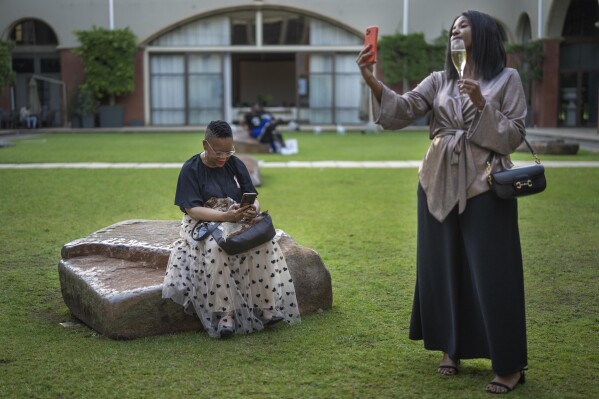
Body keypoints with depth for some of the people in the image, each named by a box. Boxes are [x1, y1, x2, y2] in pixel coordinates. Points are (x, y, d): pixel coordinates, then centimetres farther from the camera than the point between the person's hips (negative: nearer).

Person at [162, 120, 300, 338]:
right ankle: (224, 313, -32)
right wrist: (225, 216, -31)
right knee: (216, 249, -39)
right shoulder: (190, 169, -5)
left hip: (239, 220, 3)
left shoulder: (235, 165, 7)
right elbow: (192, 209, -15)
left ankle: (266, 306, -24)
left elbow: (253, 199, 4)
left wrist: (253, 209, -22)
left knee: (264, 242, -29)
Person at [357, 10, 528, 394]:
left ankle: (509, 364, 4)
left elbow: (514, 135, -4)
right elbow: (403, 110, -4)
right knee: (443, 268, 8)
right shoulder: (439, 80, 10)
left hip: (484, 184, -4)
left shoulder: (507, 79, 2)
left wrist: (482, 105, -16)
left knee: (491, 272, -4)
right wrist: (372, 80, -19)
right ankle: (452, 348, 23)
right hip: (440, 183, 4)